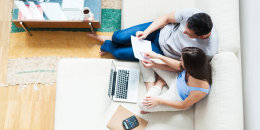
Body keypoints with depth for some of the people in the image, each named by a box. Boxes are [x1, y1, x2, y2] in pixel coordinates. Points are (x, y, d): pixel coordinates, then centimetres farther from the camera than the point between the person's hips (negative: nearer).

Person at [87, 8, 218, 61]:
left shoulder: (208, 51, -32)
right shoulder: (191, 13, -27)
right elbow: (166, 18, -9)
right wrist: (146, 32, -18)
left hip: (163, 52, -1)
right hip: (160, 30, 2)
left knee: (119, 53, -4)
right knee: (119, 37, -7)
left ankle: (108, 46, 34)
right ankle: (111, 39, 33)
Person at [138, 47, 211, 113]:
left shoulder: (200, 90, -42)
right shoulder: (196, 65, -28)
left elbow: (183, 105, -22)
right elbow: (178, 65, -4)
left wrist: (159, 101, -18)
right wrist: (158, 56, -8)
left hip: (178, 98, -5)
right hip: (176, 80, 5)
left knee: (142, 104, -17)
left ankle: (159, 84, 6)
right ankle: (151, 87, 11)